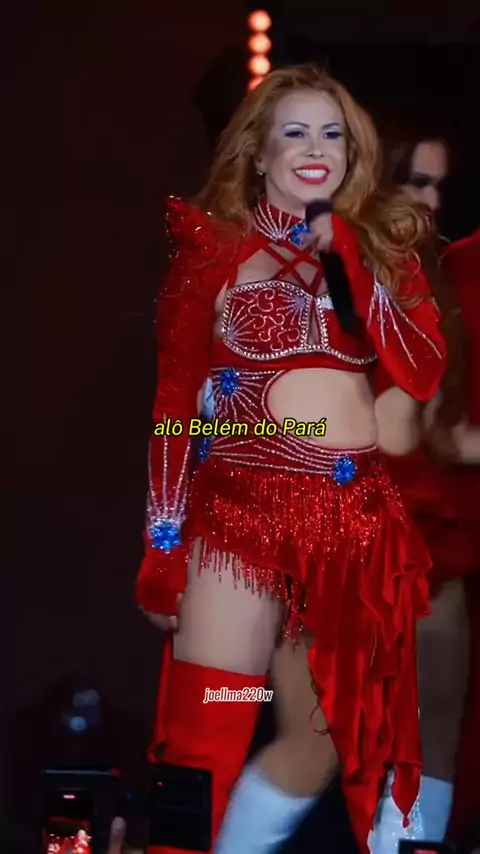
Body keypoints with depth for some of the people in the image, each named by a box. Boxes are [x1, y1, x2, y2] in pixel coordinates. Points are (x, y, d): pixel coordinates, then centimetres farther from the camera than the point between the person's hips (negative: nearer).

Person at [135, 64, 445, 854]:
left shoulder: (383, 246, 12)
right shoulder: (216, 246, 2)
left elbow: (424, 374, -2)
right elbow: (174, 401, -1)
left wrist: (349, 256, -6)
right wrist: (164, 544, -7)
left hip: (354, 516, 4)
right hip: (241, 511, -4)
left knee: (327, 737, 9)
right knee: (202, 745, -7)